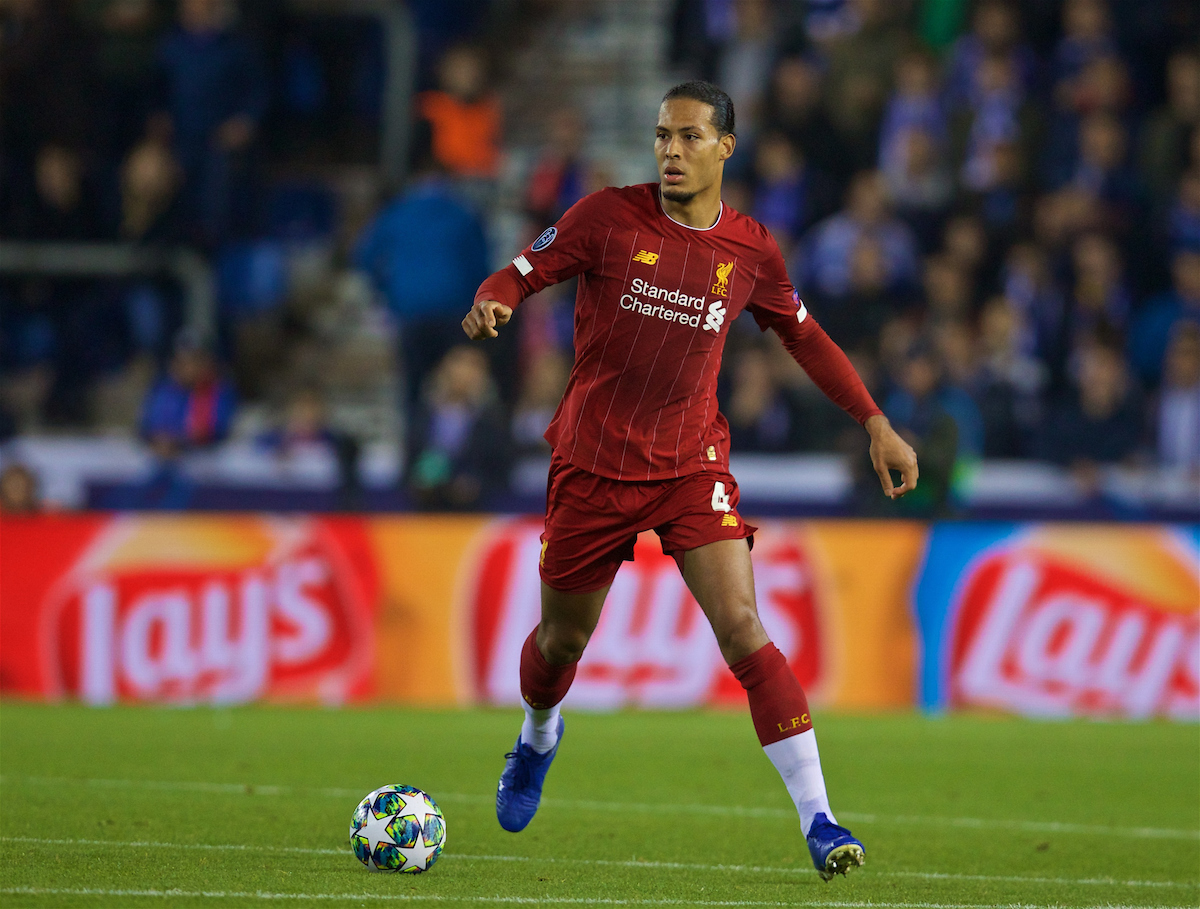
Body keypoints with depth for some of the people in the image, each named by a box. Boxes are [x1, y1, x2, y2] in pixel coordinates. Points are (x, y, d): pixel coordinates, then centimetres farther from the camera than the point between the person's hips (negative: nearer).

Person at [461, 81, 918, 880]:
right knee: (563, 637, 14)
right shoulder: (609, 216, -7)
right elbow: (522, 274, -4)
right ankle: (538, 739, 50)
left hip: (692, 465, 0)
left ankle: (818, 819, -17)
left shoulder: (751, 250, 0)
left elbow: (804, 336, 15)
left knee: (743, 629, -16)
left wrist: (875, 424, 13)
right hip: (593, 461, 0)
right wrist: (493, 304, -29)